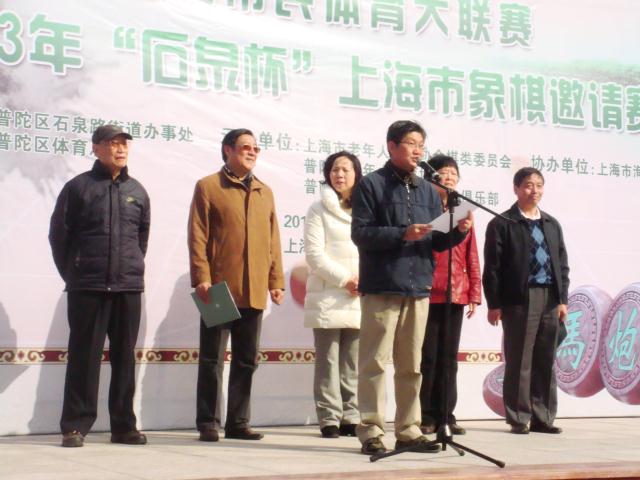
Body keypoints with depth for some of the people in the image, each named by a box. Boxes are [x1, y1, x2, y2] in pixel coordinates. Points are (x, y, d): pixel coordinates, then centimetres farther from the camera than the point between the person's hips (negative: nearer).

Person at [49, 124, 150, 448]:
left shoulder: (137, 191, 11)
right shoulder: (78, 187, 0)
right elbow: (58, 235, 3)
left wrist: (132, 268, 11)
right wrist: (72, 276, 2)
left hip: (129, 287, 4)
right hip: (87, 288, -4)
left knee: (125, 357, 8)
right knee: (84, 356, -1)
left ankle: (124, 425, 15)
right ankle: (75, 426, 5)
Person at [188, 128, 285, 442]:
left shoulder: (265, 192, 17)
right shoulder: (208, 187, 2)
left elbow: (273, 240, 16)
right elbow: (197, 237, -3)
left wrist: (276, 281, 9)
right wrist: (201, 278, -12)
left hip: (254, 292, 5)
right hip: (219, 288, -5)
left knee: (246, 360, 8)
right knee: (212, 359, 1)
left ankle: (238, 422, 17)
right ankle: (208, 424, 8)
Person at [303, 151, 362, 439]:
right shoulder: (319, 210, 6)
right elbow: (314, 253, -4)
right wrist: (344, 280, -12)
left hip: (360, 298, 3)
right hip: (328, 297, -3)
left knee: (353, 362, 4)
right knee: (328, 361, -4)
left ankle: (350, 417, 8)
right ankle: (329, 419, -2)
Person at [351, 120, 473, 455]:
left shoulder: (427, 191, 16)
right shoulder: (372, 185, 0)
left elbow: (437, 241, 13)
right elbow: (361, 233, -9)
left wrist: (458, 231, -6)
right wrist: (402, 234, -18)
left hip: (418, 288, 5)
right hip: (382, 287, -5)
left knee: (411, 366, 10)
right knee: (375, 363, -4)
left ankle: (408, 430, 17)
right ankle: (371, 432, 1)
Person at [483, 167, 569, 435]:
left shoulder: (552, 224, 18)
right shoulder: (502, 224, 1)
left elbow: (562, 264, 17)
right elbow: (492, 267, -4)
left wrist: (562, 299, 7)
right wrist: (494, 304, -9)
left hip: (549, 298, 5)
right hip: (519, 298, -5)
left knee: (546, 361, 7)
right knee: (519, 361, -2)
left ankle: (543, 417, 14)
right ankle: (519, 418, 5)